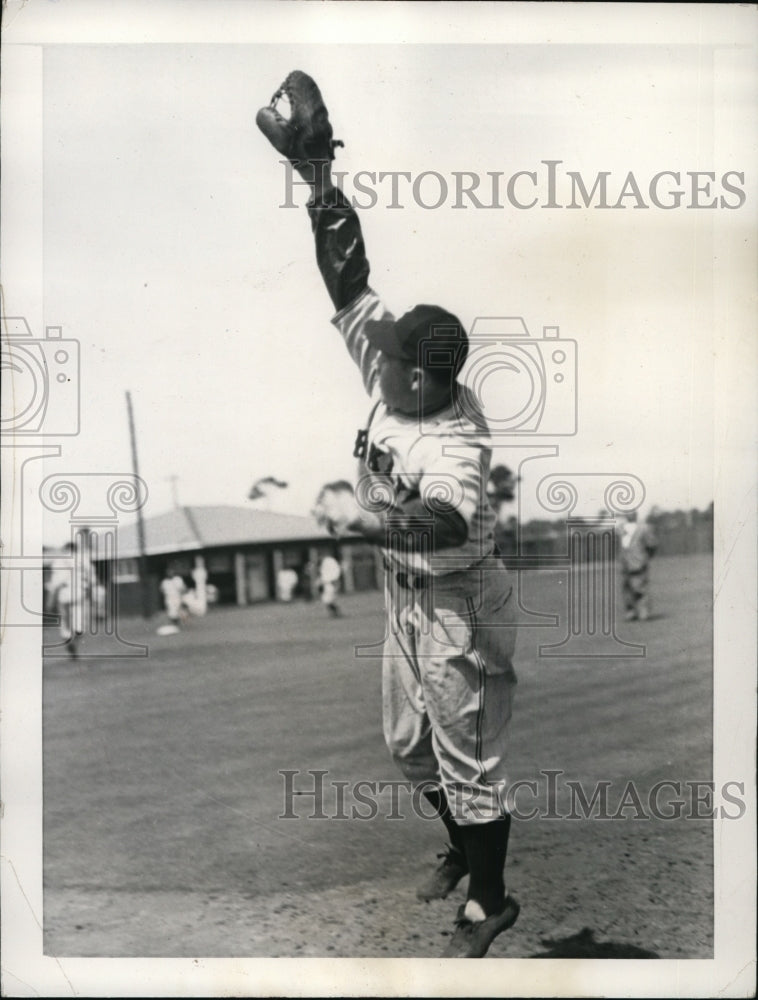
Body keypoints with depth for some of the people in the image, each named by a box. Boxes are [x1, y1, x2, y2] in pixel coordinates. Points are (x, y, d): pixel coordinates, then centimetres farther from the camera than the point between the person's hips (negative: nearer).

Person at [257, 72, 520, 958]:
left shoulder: (457, 443, -31)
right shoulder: (393, 377, -12)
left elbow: (448, 521, -51)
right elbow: (348, 282, -12)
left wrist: (379, 525, -70)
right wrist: (317, 176, -18)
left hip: (457, 608, -8)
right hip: (405, 596, 8)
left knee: (469, 762, 8)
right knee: (411, 745, 24)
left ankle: (488, 902, 28)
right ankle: (461, 851, 48)